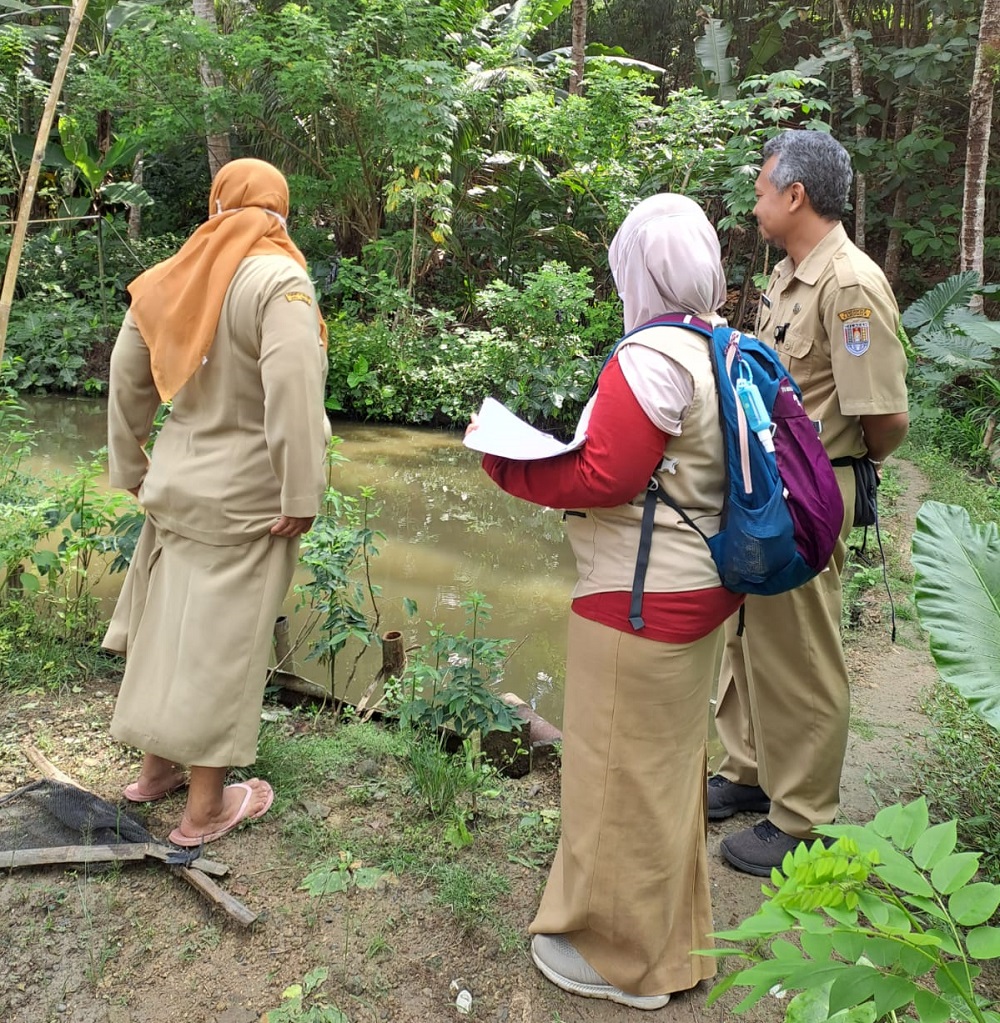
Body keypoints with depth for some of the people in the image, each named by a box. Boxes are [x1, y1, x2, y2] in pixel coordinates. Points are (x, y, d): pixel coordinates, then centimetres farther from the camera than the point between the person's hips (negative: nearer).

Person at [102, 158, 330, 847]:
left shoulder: (173, 278, 6)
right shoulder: (278, 279, -15)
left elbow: (127, 380, 11)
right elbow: (293, 391, -25)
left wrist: (130, 467, 21)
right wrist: (302, 494, -20)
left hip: (177, 479, 7)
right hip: (244, 494, -6)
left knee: (168, 622, 19)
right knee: (221, 639, 3)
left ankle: (156, 766, 36)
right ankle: (205, 807, 17)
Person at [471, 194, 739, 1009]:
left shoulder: (650, 360, -21)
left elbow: (601, 479, -21)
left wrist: (503, 460, -11)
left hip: (642, 602, -9)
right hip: (705, 585, 9)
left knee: (623, 771, 7)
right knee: (672, 761, 22)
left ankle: (621, 959, 27)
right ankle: (676, 938, 41)